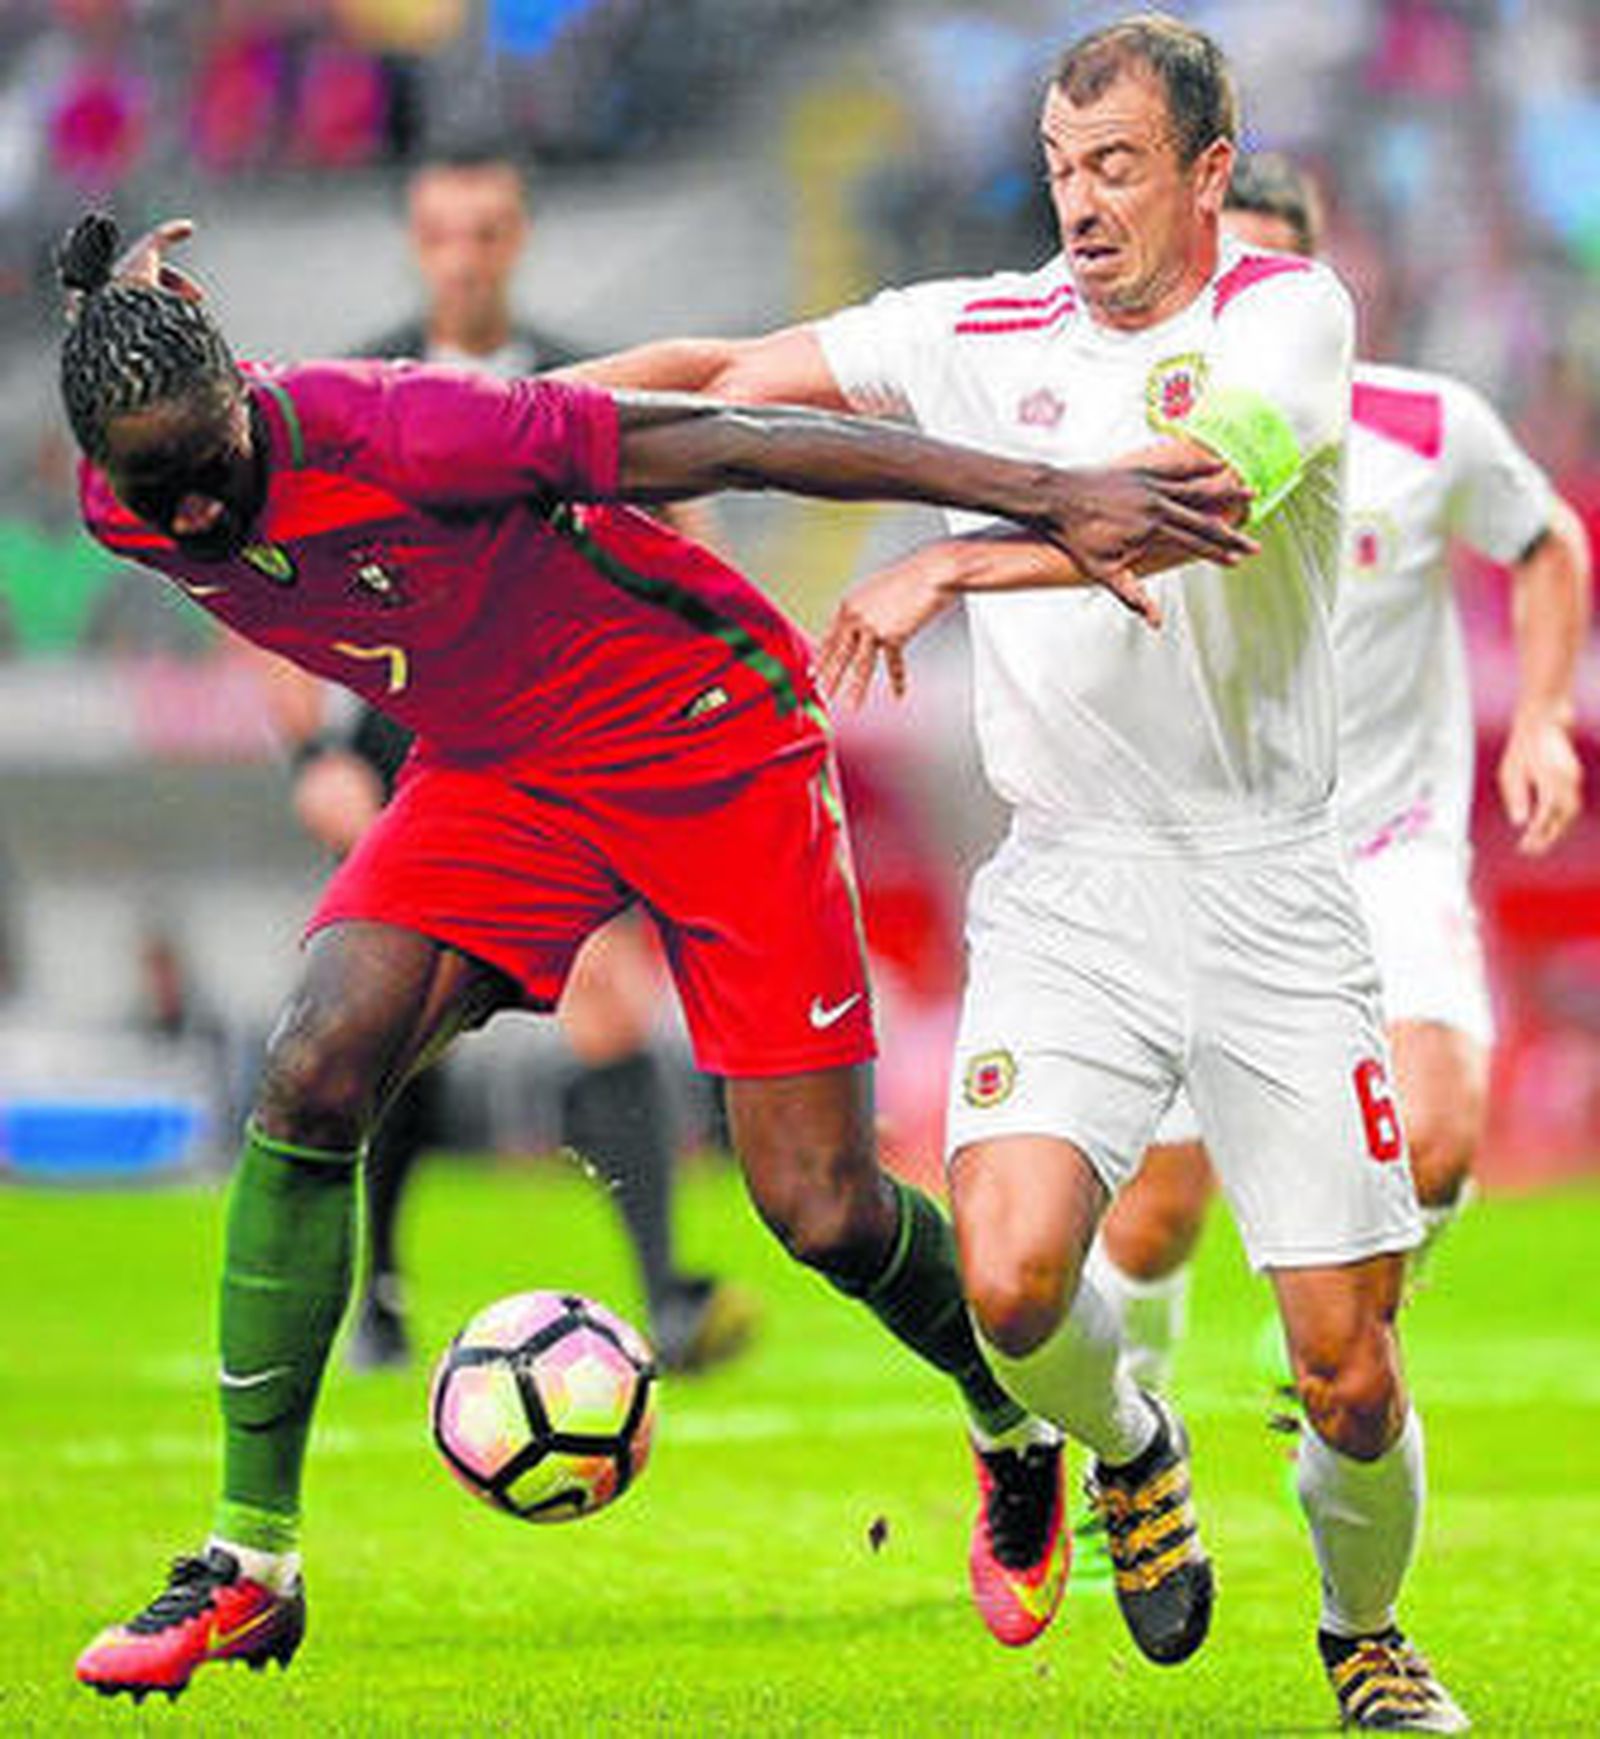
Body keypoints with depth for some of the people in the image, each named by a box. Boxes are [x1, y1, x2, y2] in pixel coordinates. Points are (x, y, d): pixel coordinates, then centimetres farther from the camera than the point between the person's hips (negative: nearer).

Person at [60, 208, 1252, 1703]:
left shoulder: (395, 434, -33)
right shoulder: (123, 512, -16)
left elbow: (732, 445, -31)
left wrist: (1050, 498, -33)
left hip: (708, 740, -5)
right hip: (491, 774, 5)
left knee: (821, 1214, -6)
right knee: (311, 1081, -18)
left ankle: (1027, 1429, 27)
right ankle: (253, 1565, -10)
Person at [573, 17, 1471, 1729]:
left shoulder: (1287, 311, -4)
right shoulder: (988, 332, 7)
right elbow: (722, 374, 13)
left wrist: (949, 568, -31)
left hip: (1271, 897, -2)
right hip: (1067, 890, 2)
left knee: (1348, 1374, -3)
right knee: (1010, 1277, -22)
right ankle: (1126, 1448, 14)